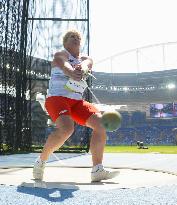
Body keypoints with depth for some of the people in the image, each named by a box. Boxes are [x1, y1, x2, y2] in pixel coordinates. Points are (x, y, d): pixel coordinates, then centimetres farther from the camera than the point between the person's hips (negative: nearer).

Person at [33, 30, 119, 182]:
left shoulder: (85, 58, 16)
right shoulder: (60, 55, 1)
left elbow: (88, 62, -12)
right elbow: (64, 64, -26)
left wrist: (82, 67, -39)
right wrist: (72, 73, -51)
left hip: (77, 101, 7)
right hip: (57, 98, -6)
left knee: (101, 123, -13)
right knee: (66, 129, -32)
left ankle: (97, 170, -12)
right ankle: (41, 161, -9)